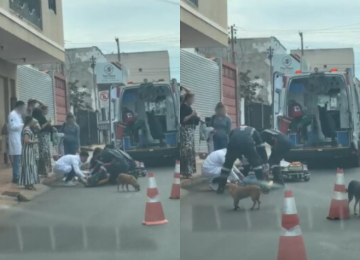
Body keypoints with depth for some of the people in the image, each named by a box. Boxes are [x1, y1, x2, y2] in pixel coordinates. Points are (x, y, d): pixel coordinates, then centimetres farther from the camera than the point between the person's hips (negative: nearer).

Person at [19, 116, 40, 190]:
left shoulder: (28, 129, 15)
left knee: (29, 167, 11)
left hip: (30, 151, 10)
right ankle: (28, 184, -7)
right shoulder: (27, 129, -17)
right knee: (29, 166, -8)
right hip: (28, 151, -10)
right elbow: (26, 140, -26)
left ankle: (28, 184, 13)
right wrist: (34, 141, -16)